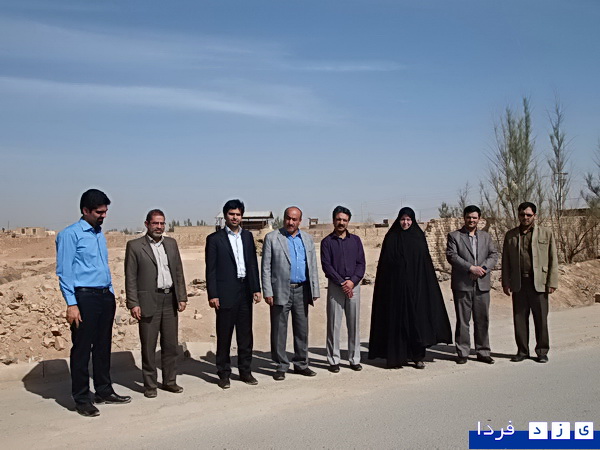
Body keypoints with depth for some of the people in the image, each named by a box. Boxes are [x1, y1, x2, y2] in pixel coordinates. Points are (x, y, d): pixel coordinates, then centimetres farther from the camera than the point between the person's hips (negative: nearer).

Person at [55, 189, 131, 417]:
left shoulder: (100, 234, 16)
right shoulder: (70, 234, -7)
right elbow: (64, 271, -11)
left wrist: (111, 294, 15)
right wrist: (71, 304, -16)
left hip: (105, 296, 8)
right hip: (84, 297, -7)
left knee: (103, 346, 14)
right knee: (82, 349, 0)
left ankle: (104, 391, 25)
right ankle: (81, 399, 10)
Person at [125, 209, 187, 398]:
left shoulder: (171, 243, 12)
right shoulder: (135, 246, -2)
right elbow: (130, 277, -4)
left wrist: (182, 297, 7)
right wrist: (133, 304, -10)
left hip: (170, 300, 4)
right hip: (148, 302, -4)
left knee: (170, 344, 10)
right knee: (148, 346, 3)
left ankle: (169, 381, 23)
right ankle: (150, 385, 15)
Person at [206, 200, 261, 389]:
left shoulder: (248, 236, 12)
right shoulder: (215, 238, -1)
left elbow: (253, 264, 12)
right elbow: (211, 269, -4)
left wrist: (256, 288, 6)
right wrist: (212, 295, -10)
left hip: (245, 291, 4)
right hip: (226, 293, -4)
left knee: (245, 333, 10)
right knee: (224, 335, 4)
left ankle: (245, 371, 22)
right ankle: (224, 374, 15)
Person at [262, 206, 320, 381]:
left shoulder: (307, 239, 11)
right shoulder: (272, 238, 0)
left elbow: (313, 266, 12)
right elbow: (266, 267, -3)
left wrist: (314, 291, 5)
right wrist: (267, 292, -10)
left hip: (302, 291, 4)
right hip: (281, 291, -3)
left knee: (302, 330, 11)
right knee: (279, 331, 3)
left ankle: (301, 364, 24)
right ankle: (281, 366, 15)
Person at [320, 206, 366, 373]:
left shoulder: (355, 240, 12)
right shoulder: (327, 241, 4)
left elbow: (361, 263, 7)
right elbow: (326, 265, -4)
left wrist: (353, 281, -9)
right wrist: (342, 282, -12)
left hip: (353, 285, 2)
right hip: (335, 285, -2)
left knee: (354, 324, 5)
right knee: (334, 324, -1)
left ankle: (355, 359, 14)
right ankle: (334, 360, 7)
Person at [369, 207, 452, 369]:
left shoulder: (419, 237, 8)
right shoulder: (391, 238, 2)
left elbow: (426, 263, 8)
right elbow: (385, 263, 0)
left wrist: (426, 285, 0)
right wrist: (387, 286, -8)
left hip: (416, 286, 2)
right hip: (396, 286, -2)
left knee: (418, 318, 1)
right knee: (397, 319, 1)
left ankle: (418, 356, 10)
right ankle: (398, 356, 10)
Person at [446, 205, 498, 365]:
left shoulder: (485, 236, 16)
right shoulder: (454, 236, 3)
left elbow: (494, 255, 8)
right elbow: (451, 256, -9)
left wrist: (483, 269, -11)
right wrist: (471, 268, -17)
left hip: (482, 284, 3)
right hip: (462, 284, -3)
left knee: (482, 320, 7)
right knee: (462, 320, 2)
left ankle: (483, 352, 17)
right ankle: (462, 353, 10)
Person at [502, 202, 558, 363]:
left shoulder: (546, 233, 6)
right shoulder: (511, 235, 11)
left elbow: (553, 259, 4)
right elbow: (505, 261, 12)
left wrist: (552, 282, -3)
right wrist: (506, 282, 5)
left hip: (539, 283, -2)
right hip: (518, 283, 2)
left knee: (541, 318, 2)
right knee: (519, 318, 6)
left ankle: (542, 351, 15)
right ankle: (522, 351, 17)